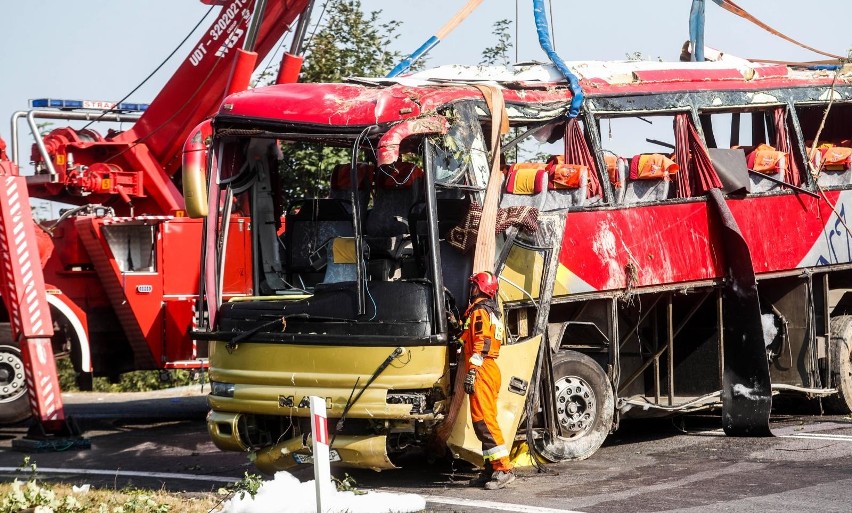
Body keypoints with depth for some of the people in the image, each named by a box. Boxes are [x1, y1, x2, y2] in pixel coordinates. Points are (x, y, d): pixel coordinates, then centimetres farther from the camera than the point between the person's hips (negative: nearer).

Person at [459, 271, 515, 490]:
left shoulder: (479, 311, -9)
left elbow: (481, 344, -18)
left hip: (482, 371, -10)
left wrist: (471, 372, -23)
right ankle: (491, 470, 12)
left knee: (483, 419, -14)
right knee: (485, 420, 12)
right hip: (492, 370, 10)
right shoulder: (492, 312, 22)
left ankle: (503, 469, -20)